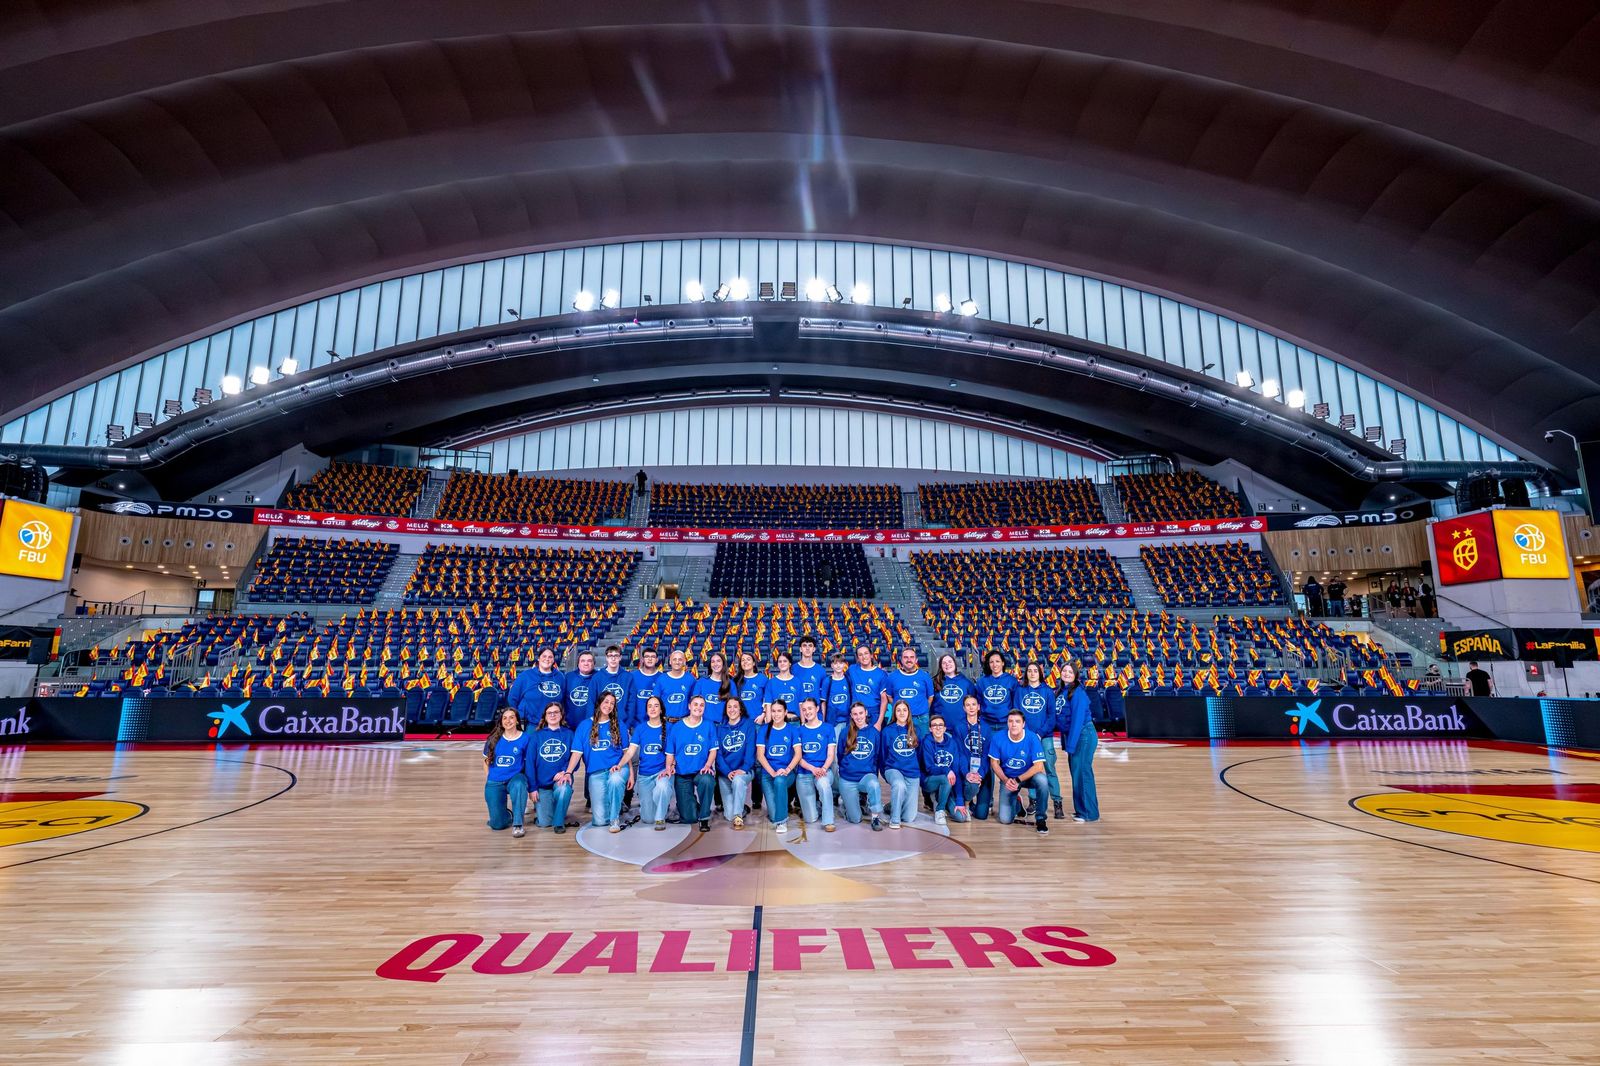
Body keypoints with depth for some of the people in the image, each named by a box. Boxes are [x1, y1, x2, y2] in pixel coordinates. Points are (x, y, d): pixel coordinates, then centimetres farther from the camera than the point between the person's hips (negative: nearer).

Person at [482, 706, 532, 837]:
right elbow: (486, 761, 12)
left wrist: (531, 786, -8)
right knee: (497, 825, -7)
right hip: (495, 782, 2)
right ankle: (510, 815, 30)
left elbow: (529, 763, 1)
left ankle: (517, 824, -26)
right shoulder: (494, 739, 3)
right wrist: (487, 783, 6)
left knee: (519, 785, -41)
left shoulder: (526, 739, -4)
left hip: (515, 778, -2)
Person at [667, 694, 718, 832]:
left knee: (707, 780, -39)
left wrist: (707, 765, -17)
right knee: (688, 818, -6)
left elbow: (713, 750, 0)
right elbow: (670, 753, 6)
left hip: (701, 771, -1)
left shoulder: (709, 726, 2)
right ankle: (692, 801, 31)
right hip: (682, 774, 1)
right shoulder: (676, 727, 4)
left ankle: (704, 818, -18)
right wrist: (669, 766, -12)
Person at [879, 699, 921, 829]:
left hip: (913, 772, 2)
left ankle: (893, 806, 26)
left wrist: (921, 775, 16)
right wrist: (886, 775, 13)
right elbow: (884, 755, 10)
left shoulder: (915, 730, 8)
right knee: (899, 785, -40)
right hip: (894, 769, -2)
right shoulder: (887, 731, 2)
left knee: (909, 818, -6)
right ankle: (894, 819, -20)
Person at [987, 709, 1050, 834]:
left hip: (1028, 776, -1)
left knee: (1041, 780, -36)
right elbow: (994, 763, -5)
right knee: (1005, 819, -9)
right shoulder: (998, 738, -16)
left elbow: (1038, 766, -20)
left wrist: (1018, 780, -26)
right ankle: (1017, 802, 28)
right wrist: (1005, 780, -19)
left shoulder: (1032, 738, -20)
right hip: (1007, 778, 1)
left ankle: (1040, 819, -15)